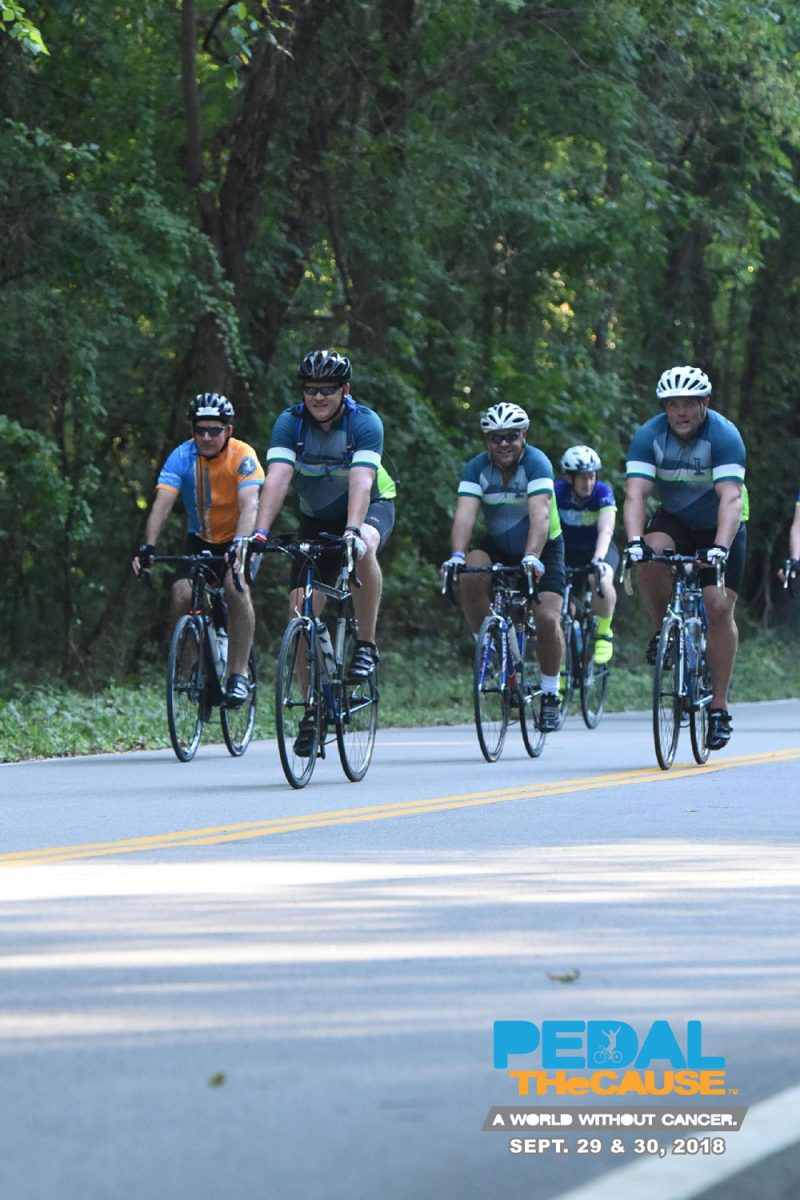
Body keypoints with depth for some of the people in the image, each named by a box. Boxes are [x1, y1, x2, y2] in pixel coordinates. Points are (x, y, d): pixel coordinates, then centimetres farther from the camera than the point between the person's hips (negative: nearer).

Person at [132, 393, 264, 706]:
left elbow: (249, 504, -36)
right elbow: (162, 503, -27)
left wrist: (239, 544, -53)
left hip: (240, 540, -3)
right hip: (201, 539, 3)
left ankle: (238, 674, -23)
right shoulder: (182, 457, -17)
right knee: (182, 595, -20)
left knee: (237, 588, -30)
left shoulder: (242, 456, -23)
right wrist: (148, 546, -42)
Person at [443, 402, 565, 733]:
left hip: (543, 547, -2)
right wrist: (457, 555, -45)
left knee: (547, 618, -18)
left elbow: (540, 514, -37)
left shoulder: (536, 464, -23)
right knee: (469, 577, -30)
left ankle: (550, 696, 2)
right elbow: (465, 513, -27)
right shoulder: (477, 468, -14)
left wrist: (532, 557, -53)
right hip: (498, 547, 2)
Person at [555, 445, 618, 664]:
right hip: (568, 551, 2)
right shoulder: (557, 492, -21)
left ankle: (604, 633, -10)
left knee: (602, 582, -35)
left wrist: (598, 559, -54)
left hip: (599, 549, -2)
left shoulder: (603, 492, -24)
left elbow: (605, 531, -36)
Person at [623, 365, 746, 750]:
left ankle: (719, 707, -7)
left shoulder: (725, 436, -26)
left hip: (720, 528, -2)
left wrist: (720, 548, -51)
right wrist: (635, 541, -45)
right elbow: (635, 494, -27)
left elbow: (730, 497, -37)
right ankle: (665, 632, -7)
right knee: (649, 559, -32)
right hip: (674, 522, 2)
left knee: (719, 608, -15)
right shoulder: (649, 436, -18)